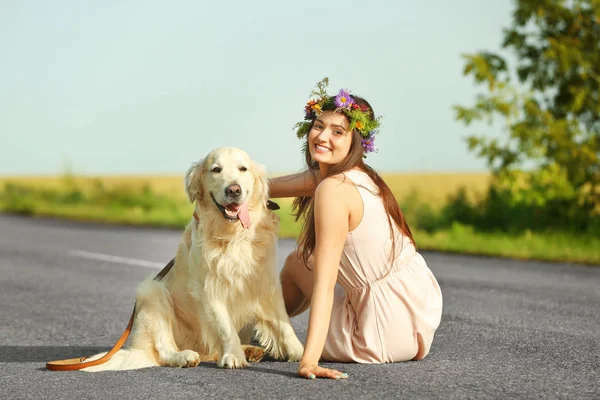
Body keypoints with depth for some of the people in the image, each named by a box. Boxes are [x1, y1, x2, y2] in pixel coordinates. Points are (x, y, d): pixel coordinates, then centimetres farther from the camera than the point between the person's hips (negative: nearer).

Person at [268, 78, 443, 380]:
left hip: (388, 332, -8)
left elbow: (324, 283, -26)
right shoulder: (358, 175, 5)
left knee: (296, 264, 14)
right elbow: (269, 187, 17)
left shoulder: (333, 189, -21)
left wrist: (309, 360, -28)